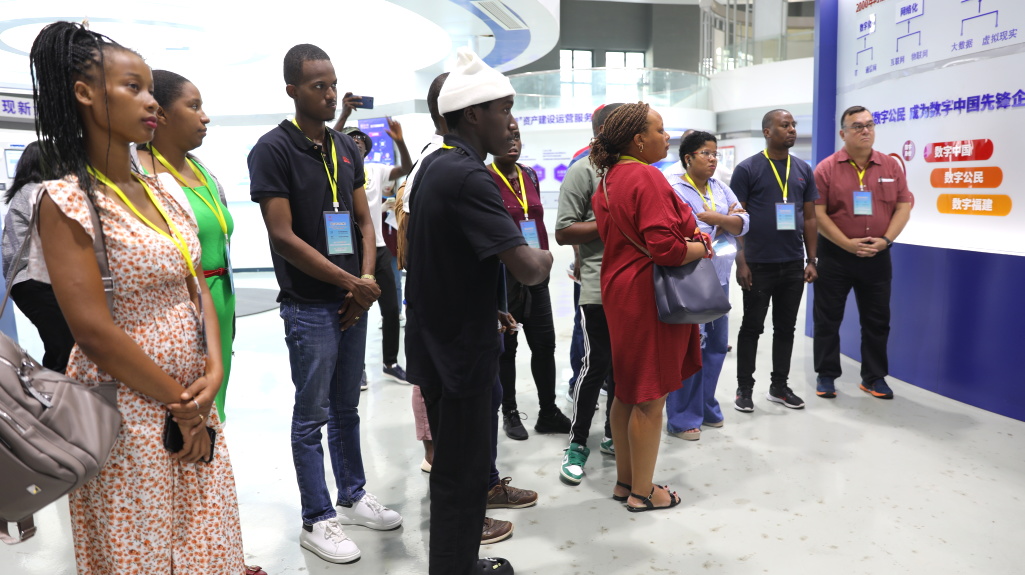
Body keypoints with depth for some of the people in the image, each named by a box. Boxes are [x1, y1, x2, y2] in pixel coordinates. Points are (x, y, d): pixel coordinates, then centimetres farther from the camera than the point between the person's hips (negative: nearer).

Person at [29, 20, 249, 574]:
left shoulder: (159, 191, 9)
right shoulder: (67, 201, -13)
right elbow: (94, 329, -19)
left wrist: (214, 369, -6)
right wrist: (180, 403, -12)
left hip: (194, 403, 6)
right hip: (128, 416, -6)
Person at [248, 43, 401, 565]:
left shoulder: (346, 147, 10)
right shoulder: (273, 150, -10)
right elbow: (283, 235, -16)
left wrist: (369, 279, -5)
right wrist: (350, 281, -15)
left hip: (353, 303, 6)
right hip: (309, 307, -6)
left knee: (346, 408, 17)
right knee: (312, 415, 5)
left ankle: (353, 496, 33)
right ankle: (317, 520, 19)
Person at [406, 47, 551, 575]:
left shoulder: (433, 165, 8)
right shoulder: (467, 177, -22)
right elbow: (528, 269, -29)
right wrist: (543, 257, -6)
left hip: (436, 340, 10)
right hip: (460, 348, -10)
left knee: (456, 464, 22)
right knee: (461, 477, 4)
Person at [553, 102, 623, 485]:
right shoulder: (584, 170, -5)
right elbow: (563, 232, -10)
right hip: (600, 287, -6)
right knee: (596, 365, -3)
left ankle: (613, 435, 29)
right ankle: (577, 443, 13)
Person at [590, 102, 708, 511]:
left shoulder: (609, 178, 11)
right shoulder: (647, 178, -18)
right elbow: (666, 247, -26)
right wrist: (701, 248, -6)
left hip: (620, 291, 10)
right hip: (650, 296, -10)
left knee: (628, 392, 17)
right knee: (650, 397, 2)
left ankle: (625, 480, 29)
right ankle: (642, 492, 14)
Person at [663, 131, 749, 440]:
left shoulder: (720, 188, 13)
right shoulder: (675, 189, -9)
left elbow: (743, 223, 4)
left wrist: (712, 217, -13)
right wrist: (726, 220, -5)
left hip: (719, 278, 8)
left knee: (716, 344, 12)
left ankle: (706, 406, 28)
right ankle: (682, 417, 8)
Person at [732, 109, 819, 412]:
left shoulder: (803, 170, 9)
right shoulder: (747, 169, -5)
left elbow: (809, 217, 12)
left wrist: (811, 260, 6)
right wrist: (741, 262, -12)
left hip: (793, 265, 5)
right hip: (758, 264, -4)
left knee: (786, 328, 12)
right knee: (752, 327, 5)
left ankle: (779, 386, 24)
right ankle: (744, 387, 17)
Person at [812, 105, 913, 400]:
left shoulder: (891, 166, 5)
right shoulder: (826, 168, -5)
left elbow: (904, 206, 5)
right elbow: (817, 213, -10)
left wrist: (886, 240, -10)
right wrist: (848, 244, -16)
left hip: (877, 256, 3)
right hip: (835, 255, -3)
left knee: (877, 320, 10)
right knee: (827, 318, 5)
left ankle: (874, 377, 23)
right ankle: (826, 375, 17)